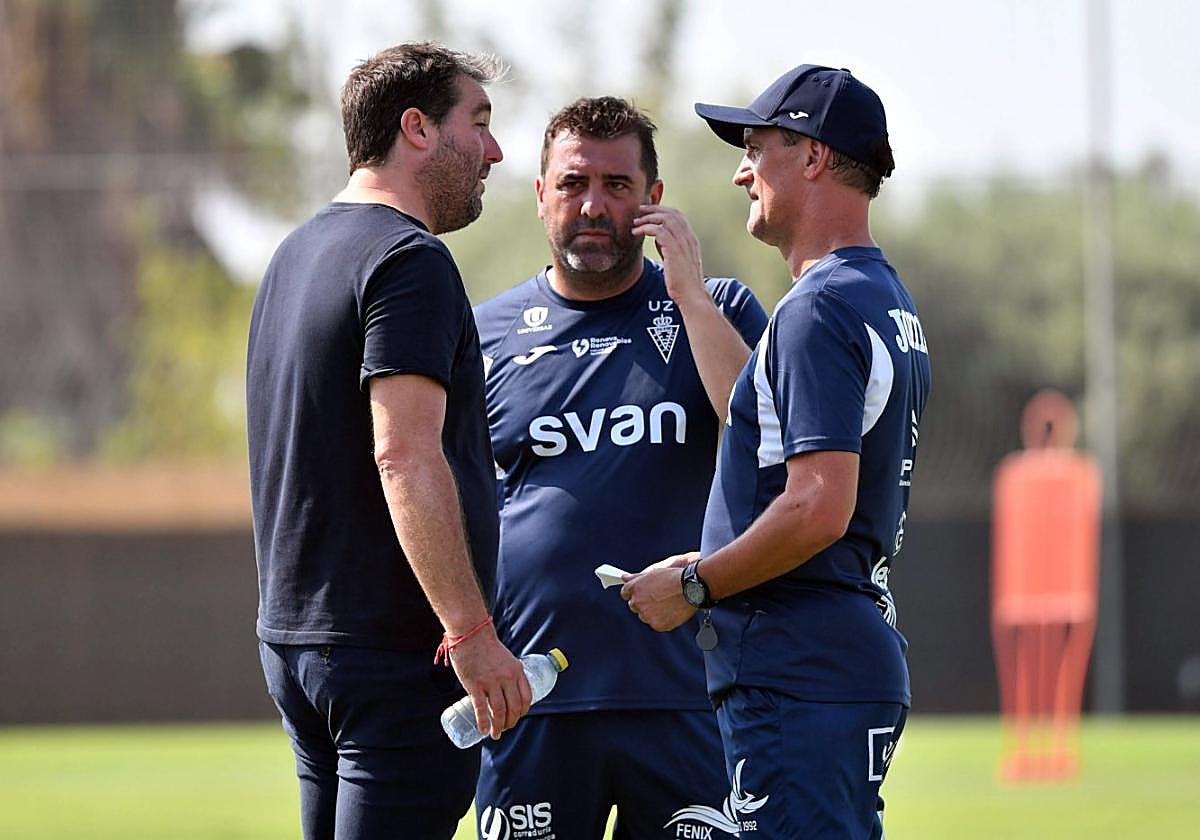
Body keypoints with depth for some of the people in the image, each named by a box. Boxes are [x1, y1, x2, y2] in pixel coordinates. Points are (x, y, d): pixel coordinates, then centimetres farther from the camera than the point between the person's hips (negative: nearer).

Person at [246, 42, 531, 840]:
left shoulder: (297, 255, 18)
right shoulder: (408, 259, -13)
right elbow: (405, 456, -23)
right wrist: (471, 632, -25)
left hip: (295, 636, 10)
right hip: (396, 652, -10)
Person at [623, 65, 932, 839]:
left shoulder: (818, 312, -14)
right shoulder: (892, 305, 18)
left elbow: (818, 507, -23)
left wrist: (694, 585, -13)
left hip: (800, 672, -11)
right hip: (865, 648, 11)